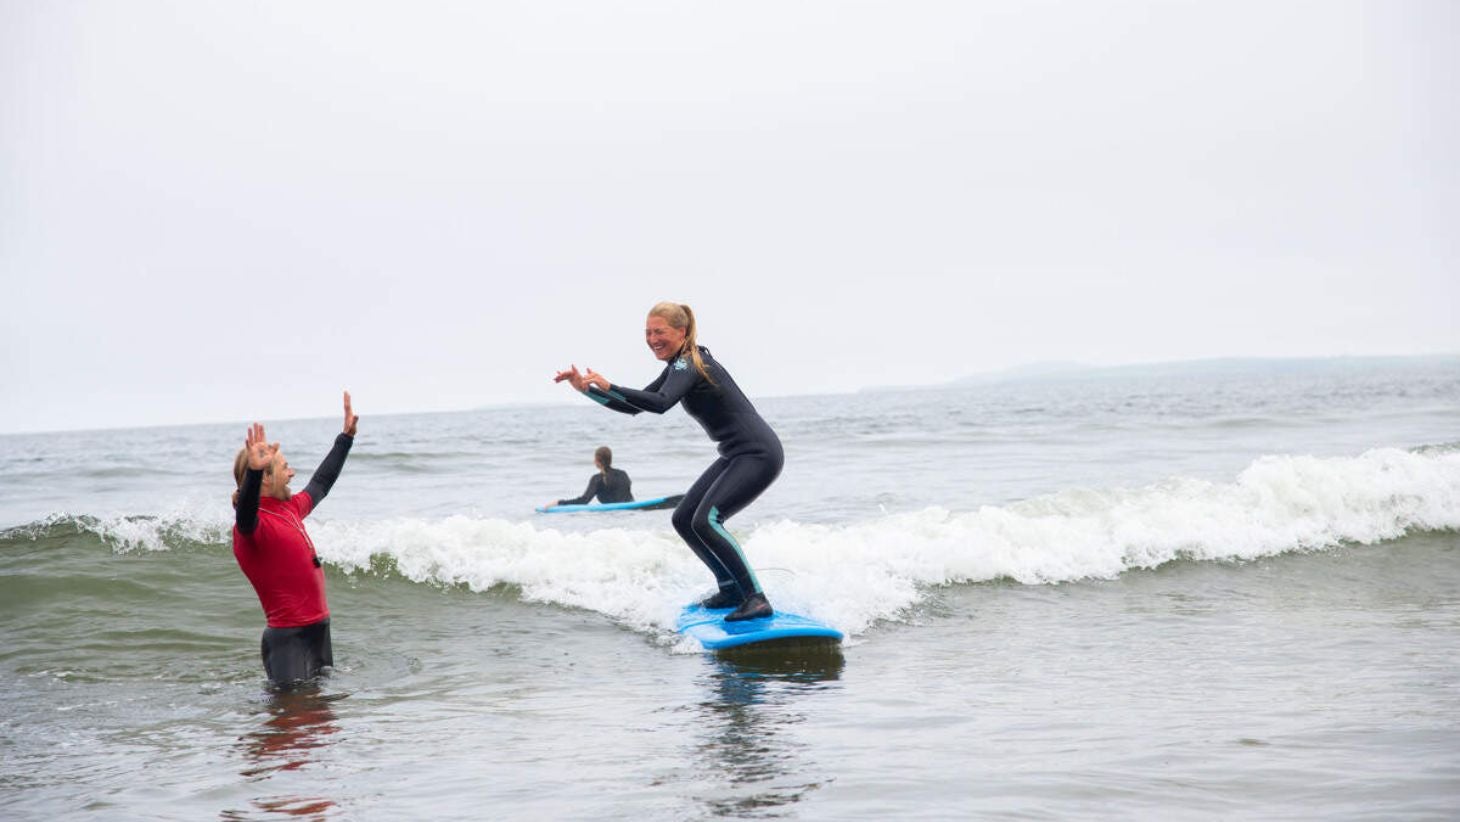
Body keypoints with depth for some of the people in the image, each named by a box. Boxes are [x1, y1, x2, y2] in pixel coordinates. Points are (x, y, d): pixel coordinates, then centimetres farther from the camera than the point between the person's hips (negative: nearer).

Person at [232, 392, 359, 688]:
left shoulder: (290, 509, 12)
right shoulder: (252, 523, -15)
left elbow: (321, 483, 29)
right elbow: (246, 516, -40)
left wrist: (346, 436, 34)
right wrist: (254, 472, -58)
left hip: (318, 631, 9)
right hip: (289, 639, -9)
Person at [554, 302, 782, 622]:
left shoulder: (689, 365, -15)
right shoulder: (679, 365, 14)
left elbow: (660, 403, -35)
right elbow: (634, 406, 18)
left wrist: (609, 387, -38)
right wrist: (587, 389, 9)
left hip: (759, 455, -10)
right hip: (736, 457, 10)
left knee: (706, 520, -24)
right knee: (683, 520, 11)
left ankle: (757, 599, -21)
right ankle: (731, 589, 22)